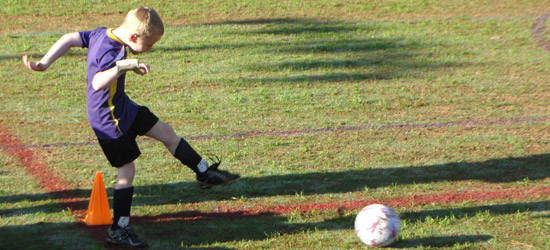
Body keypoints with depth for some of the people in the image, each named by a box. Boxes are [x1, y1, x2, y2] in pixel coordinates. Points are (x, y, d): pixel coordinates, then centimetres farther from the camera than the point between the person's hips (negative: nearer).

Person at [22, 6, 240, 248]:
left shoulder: (101, 34, -3)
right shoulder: (112, 52, -31)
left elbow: (70, 39, 5)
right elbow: (98, 83, -48)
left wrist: (44, 63, 8)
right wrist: (123, 66, -55)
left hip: (123, 108, 10)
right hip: (110, 121, -10)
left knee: (166, 132, 17)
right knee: (127, 169, -2)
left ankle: (206, 173, 32)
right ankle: (118, 230, 10)